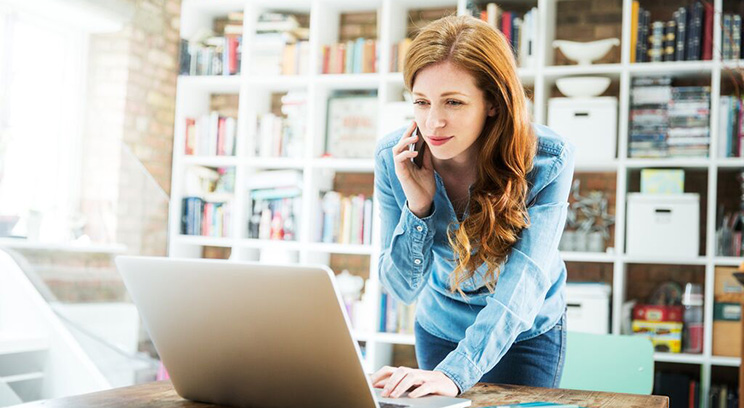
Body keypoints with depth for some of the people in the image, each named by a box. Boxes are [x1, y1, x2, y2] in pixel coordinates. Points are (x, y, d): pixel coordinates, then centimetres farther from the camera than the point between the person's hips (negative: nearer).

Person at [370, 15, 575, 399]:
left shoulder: (547, 160, -28)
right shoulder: (393, 158, -20)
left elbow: (524, 281, -37)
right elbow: (401, 288, -16)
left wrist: (454, 372, -50)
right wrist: (418, 207, -33)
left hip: (526, 332, -2)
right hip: (439, 327, 3)